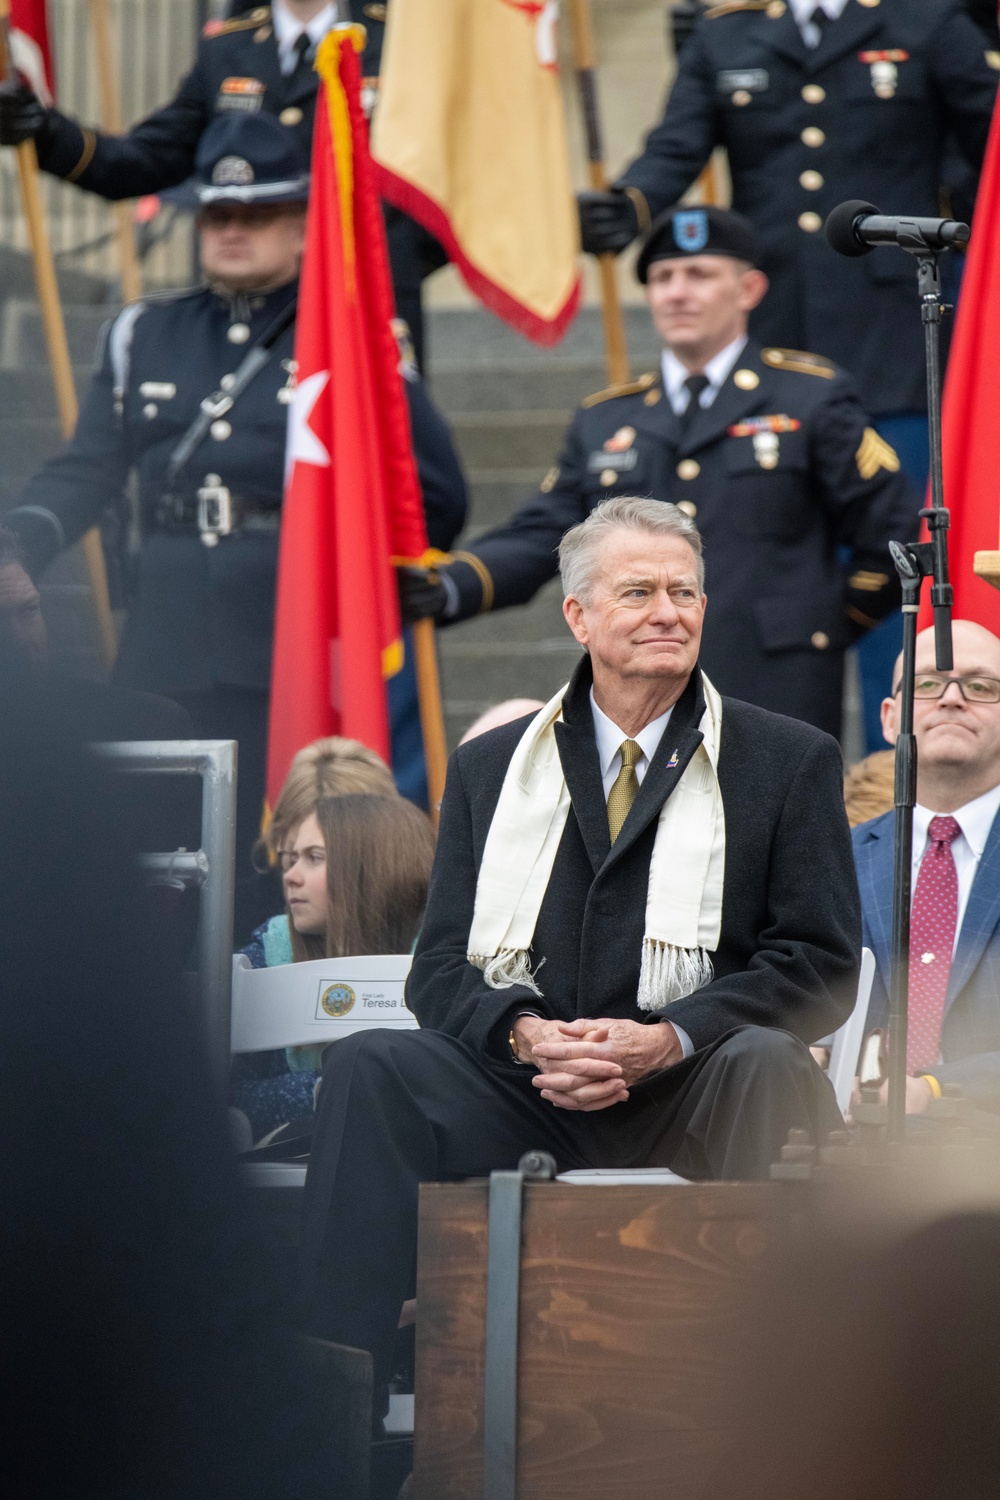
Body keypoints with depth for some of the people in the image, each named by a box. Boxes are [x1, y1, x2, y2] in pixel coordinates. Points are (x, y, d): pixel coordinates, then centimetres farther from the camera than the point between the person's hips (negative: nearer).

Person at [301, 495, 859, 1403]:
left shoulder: (790, 762, 9)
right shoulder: (490, 767, 16)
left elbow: (822, 965, 0)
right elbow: (441, 969, 10)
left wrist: (666, 1038, -16)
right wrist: (525, 1033, -15)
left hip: (689, 1091, -2)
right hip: (528, 1089, 2)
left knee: (769, 1062, -35)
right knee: (370, 1069, -25)